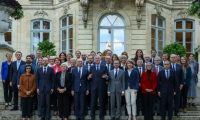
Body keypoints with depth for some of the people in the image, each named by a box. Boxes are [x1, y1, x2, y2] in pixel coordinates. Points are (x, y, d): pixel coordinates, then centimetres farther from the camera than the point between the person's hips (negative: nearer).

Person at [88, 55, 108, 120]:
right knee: (93, 102, 1)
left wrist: (106, 77, -16)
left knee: (102, 102, 4)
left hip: (102, 87, 0)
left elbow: (107, 77, 6)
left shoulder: (104, 67, 7)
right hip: (94, 87, 1)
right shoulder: (91, 67, 10)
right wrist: (89, 77, -14)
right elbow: (90, 78, 8)